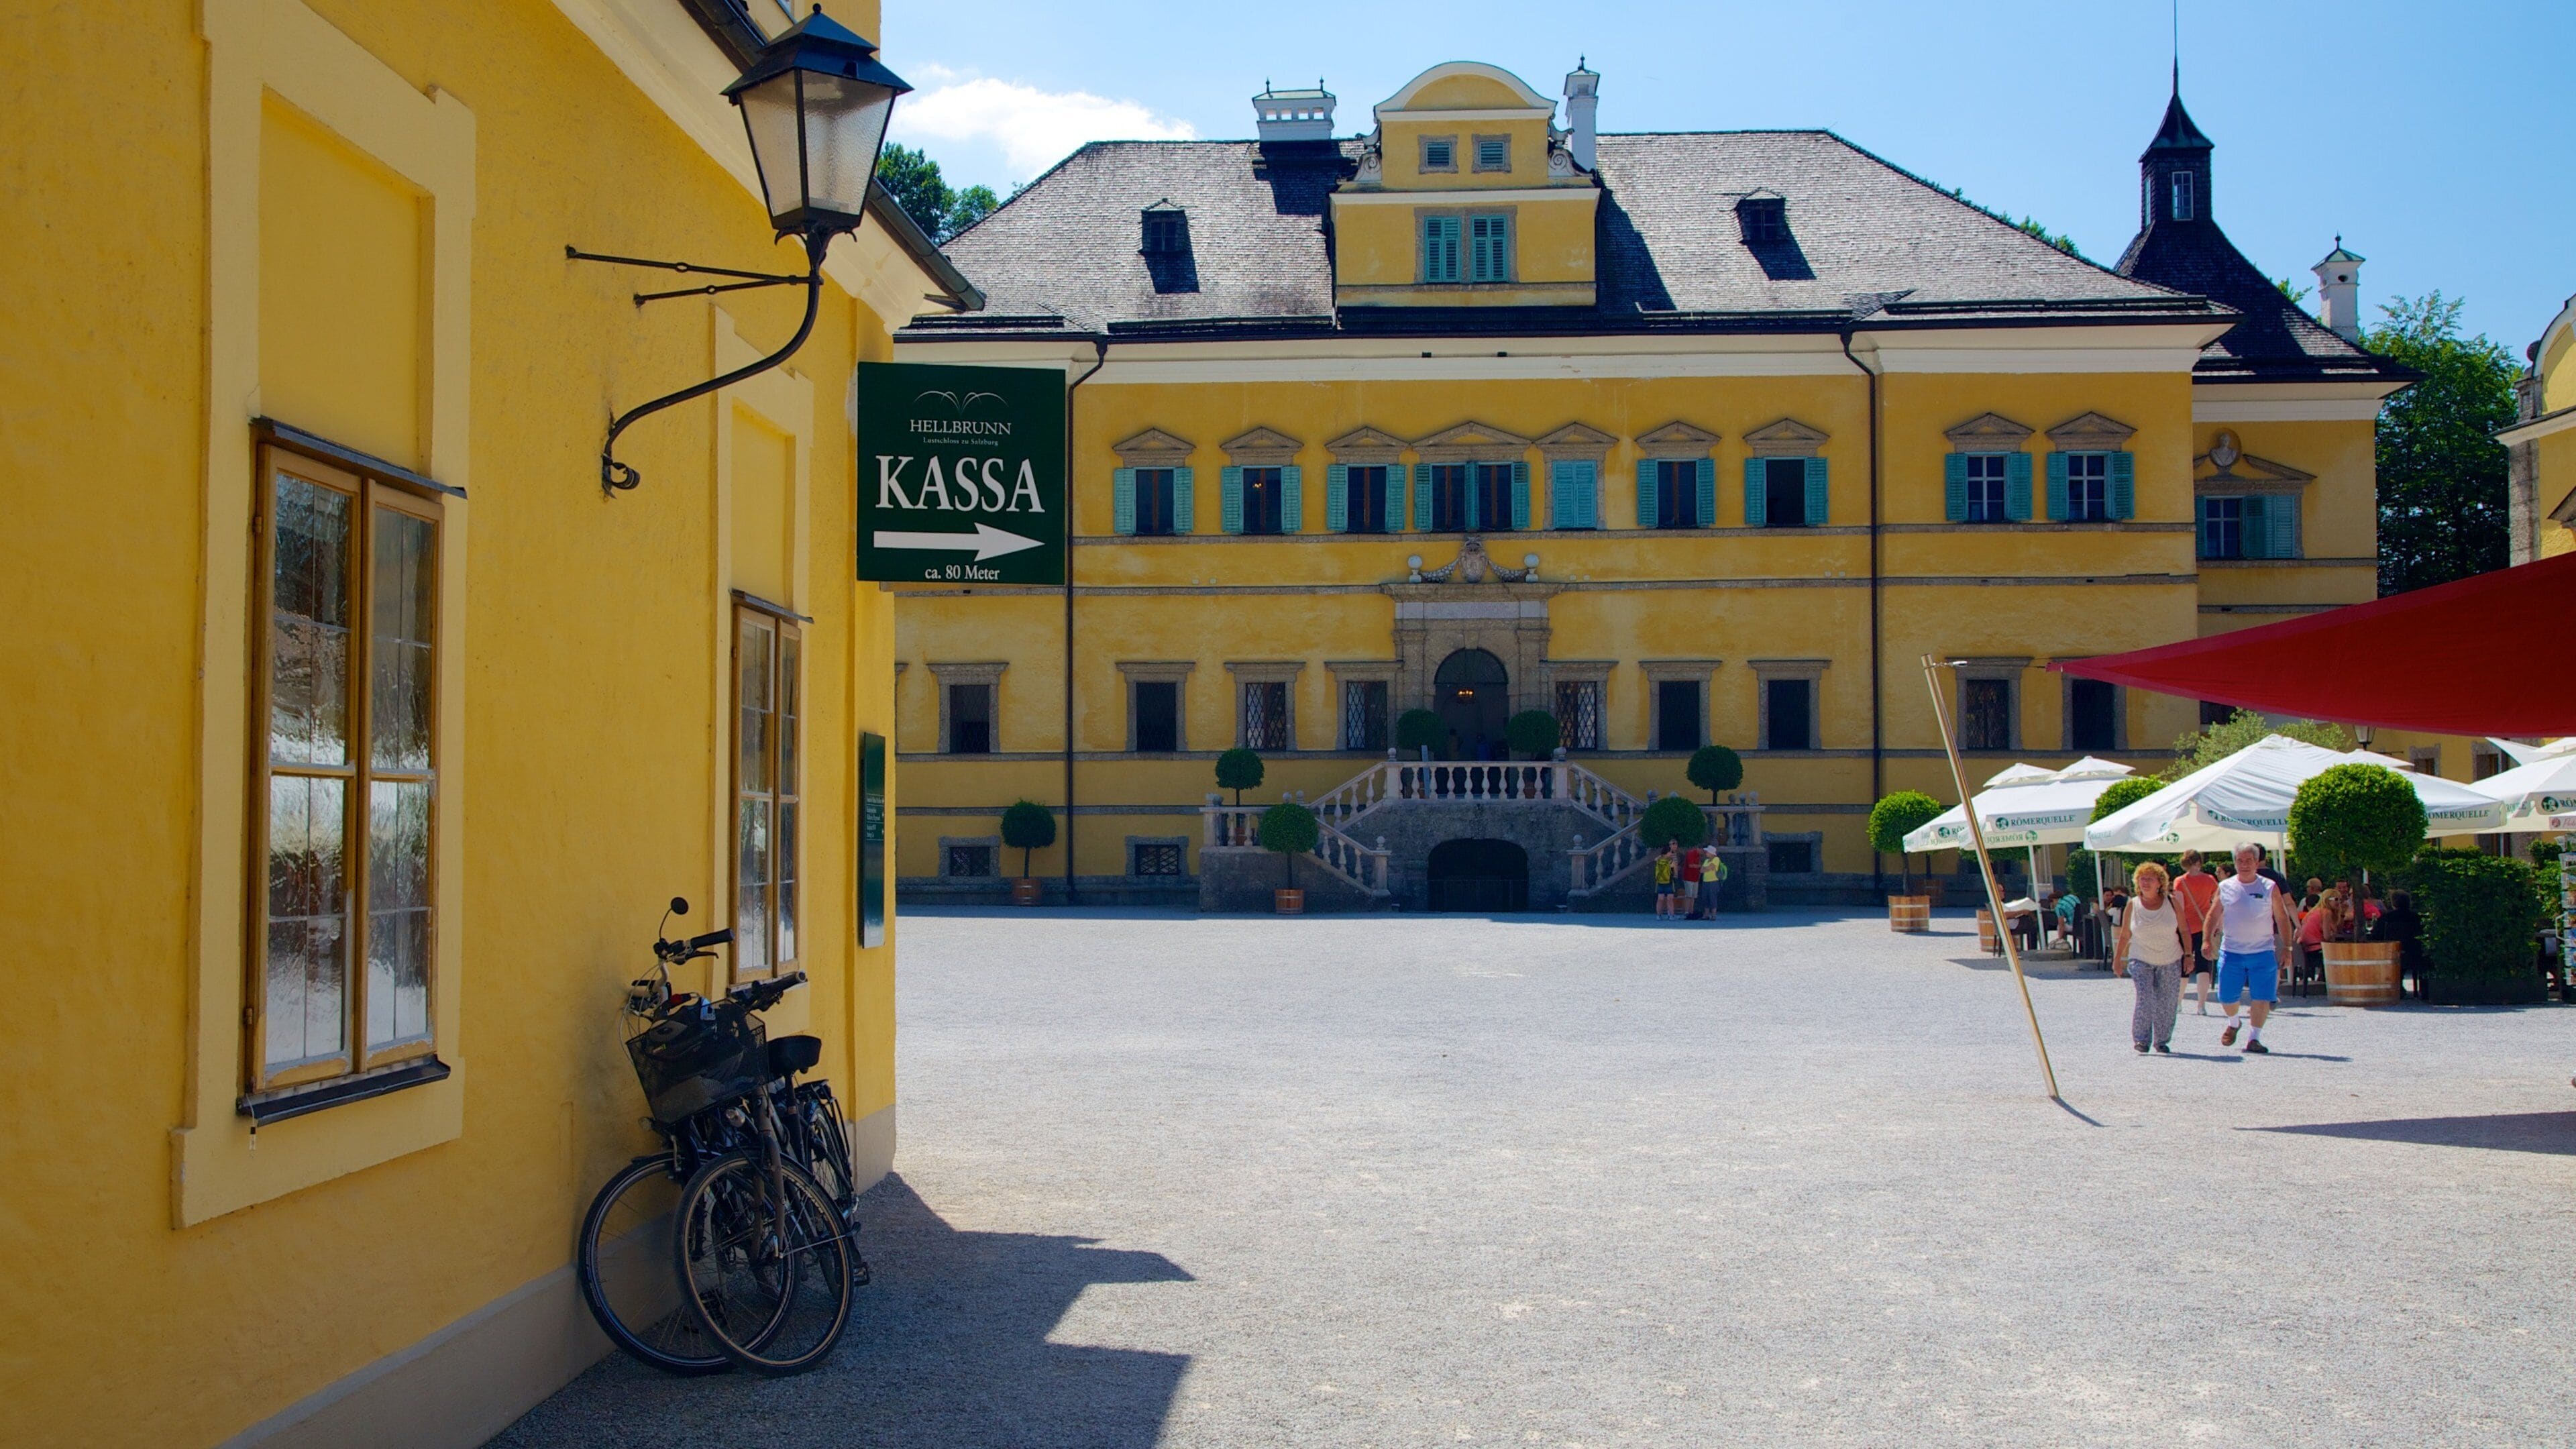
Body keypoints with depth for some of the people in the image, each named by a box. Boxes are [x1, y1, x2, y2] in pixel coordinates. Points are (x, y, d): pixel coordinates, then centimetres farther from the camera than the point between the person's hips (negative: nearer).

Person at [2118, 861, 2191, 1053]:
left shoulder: (2171, 902, -2)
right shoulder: (2133, 905, -2)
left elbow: (2184, 931, 4)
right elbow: (2124, 935, 7)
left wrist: (2188, 954, -2)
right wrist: (2118, 959, 7)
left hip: (2170, 962, 1)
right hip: (2141, 961, -1)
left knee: (2167, 1003, 2)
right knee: (2145, 998, -18)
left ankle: (2162, 1041, 17)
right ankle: (2141, 1039, -13)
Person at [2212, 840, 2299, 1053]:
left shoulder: (2270, 887, 2)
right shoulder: (2225, 887, 5)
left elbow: (2283, 919, 5)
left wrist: (2287, 948, 1)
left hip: (2263, 953, -1)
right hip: (2231, 952, 1)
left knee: (2262, 998, -5)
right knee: (2226, 997, 5)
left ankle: (2254, 1038, 7)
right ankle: (2233, 1024, 34)